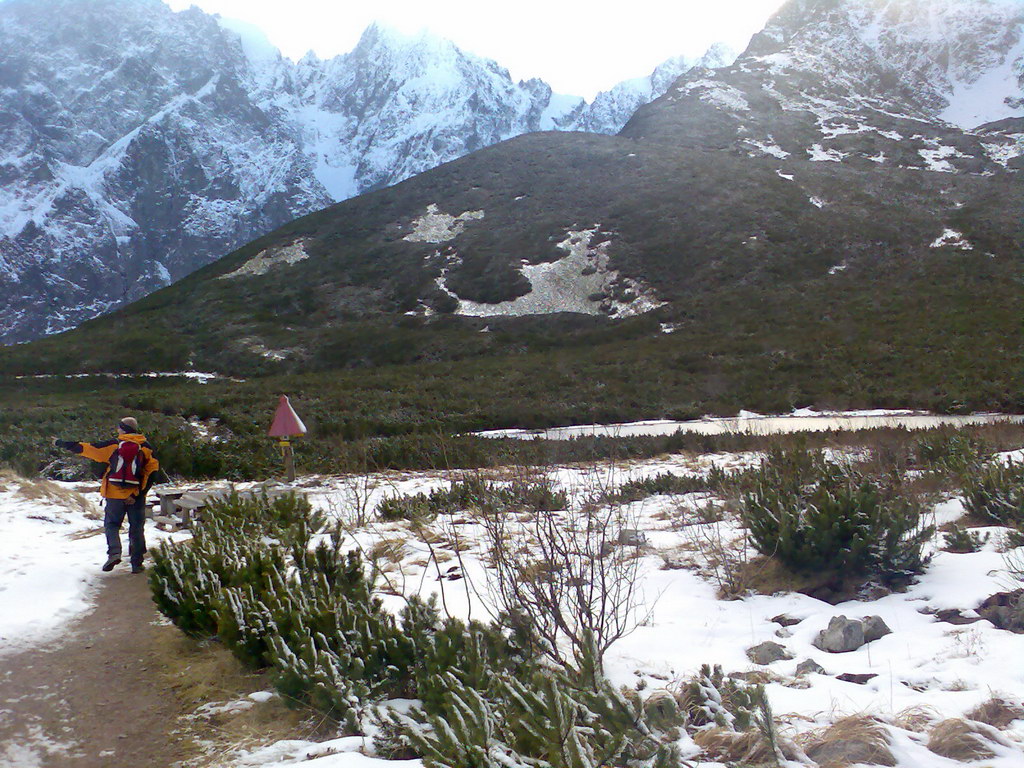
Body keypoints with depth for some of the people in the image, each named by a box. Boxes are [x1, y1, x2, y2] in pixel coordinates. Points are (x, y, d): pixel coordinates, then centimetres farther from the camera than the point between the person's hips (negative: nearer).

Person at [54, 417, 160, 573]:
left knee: (111, 524, 13)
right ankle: (137, 563, 7)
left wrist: (61, 443, 15)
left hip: (115, 494, -1)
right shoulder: (146, 448, 2)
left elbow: (87, 449, 4)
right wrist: (140, 493, -6)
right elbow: (152, 471, -7)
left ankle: (114, 552, -10)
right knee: (137, 529, 8)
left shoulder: (113, 445, 0)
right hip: (136, 496, 1)